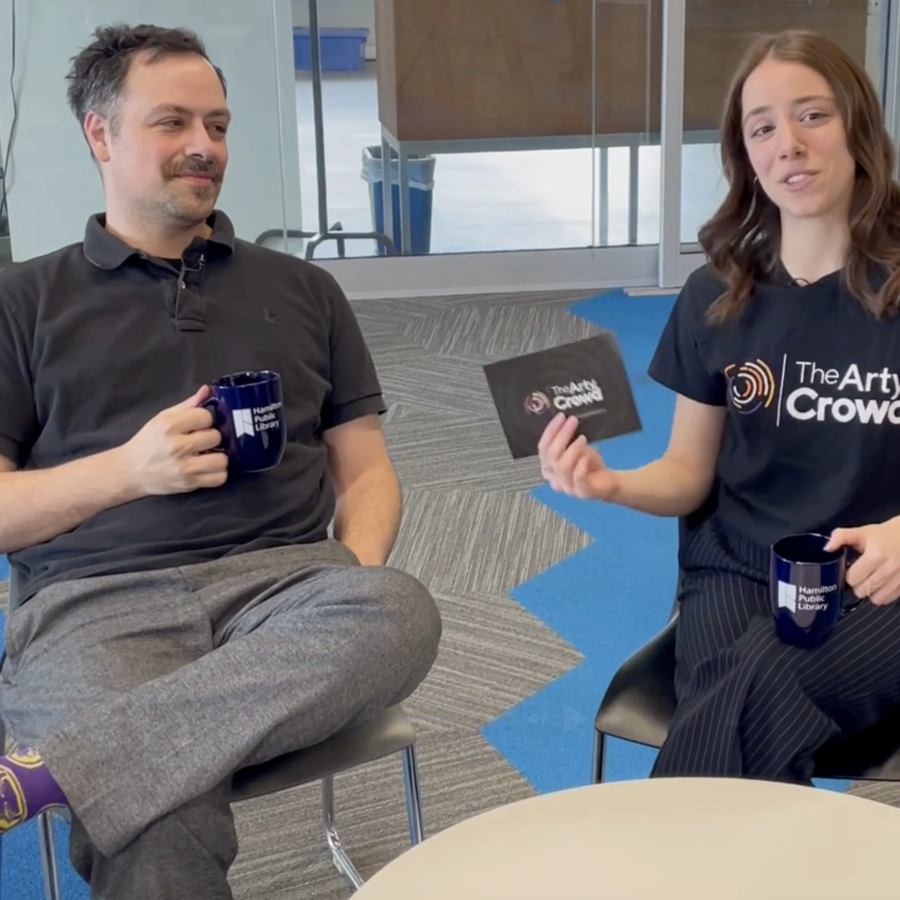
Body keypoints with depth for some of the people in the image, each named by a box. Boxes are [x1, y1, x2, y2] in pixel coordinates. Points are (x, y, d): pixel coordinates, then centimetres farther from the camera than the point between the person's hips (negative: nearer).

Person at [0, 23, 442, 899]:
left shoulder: (303, 289, 20)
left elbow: (364, 470, 17)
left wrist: (358, 582, -5)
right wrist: (127, 470, -10)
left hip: (283, 581, 4)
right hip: (95, 602, -3)